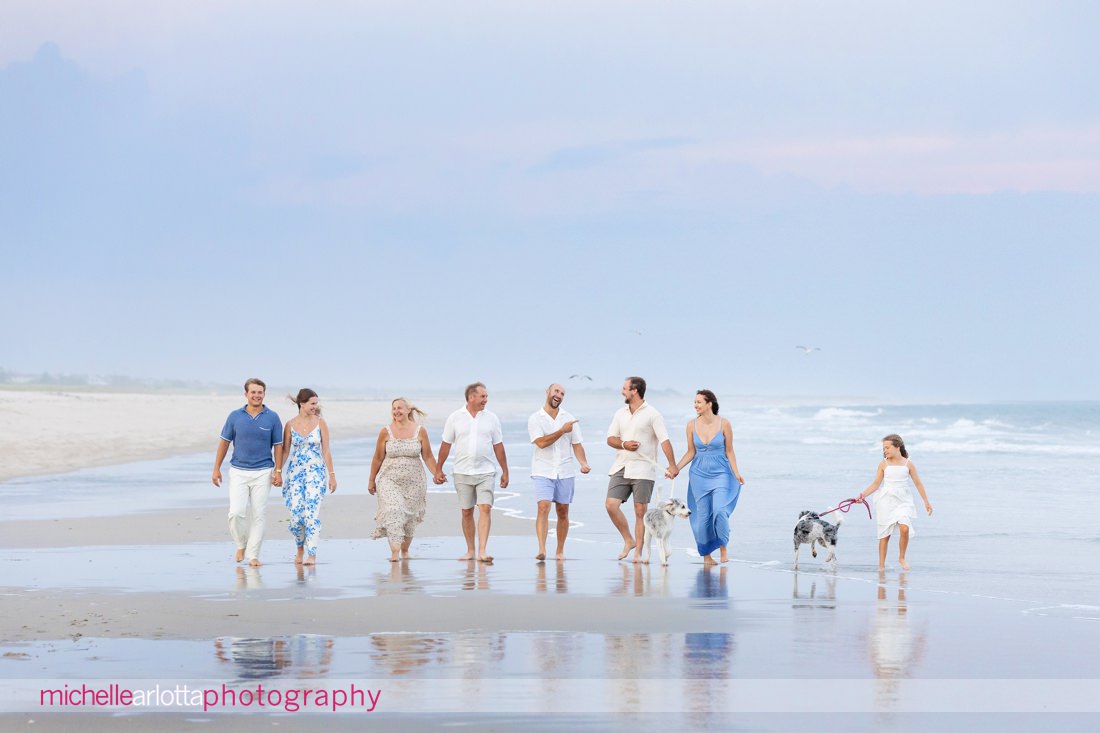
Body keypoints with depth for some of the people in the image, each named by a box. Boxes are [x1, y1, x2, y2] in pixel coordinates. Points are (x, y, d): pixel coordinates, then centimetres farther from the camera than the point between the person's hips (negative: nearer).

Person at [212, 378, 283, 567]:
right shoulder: (235, 416, 1)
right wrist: (216, 469, 6)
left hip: (263, 472, 0)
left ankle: (253, 555, 6)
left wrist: (278, 472, -3)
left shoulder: (272, 418, 0)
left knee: (258, 514, -1)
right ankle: (241, 544, 16)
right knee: (236, 512, -11)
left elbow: (278, 445, 4)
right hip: (238, 471, 0)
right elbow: (224, 442, 8)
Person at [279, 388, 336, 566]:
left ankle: (311, 555, -9)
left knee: (312, 513, -12)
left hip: (315, 473, -1)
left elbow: (326, 451, 3)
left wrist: (332, 475, 1)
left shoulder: (320, 422, 1)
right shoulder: (290, 424, 3)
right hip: (295, 472, 1)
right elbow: (284, 451, 8)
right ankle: (300, 548, 23)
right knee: (296, 514, -2)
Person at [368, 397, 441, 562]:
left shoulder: (420, 431, 0)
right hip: (390, 480, -1)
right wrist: (371, 480, 10)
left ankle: (405, 550, 25)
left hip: (414, 482, 1)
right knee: (393, 512, -18)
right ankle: (394, 552, -23)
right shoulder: (386, 432, -1)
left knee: (410, 518, 6)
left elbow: (428, 457, 5)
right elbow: (378, 458, 5)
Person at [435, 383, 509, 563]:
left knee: (485, 509, -13)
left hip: (485, 472, 0)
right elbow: (446, 445, 7)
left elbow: (498, 446, 9)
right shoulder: (455, 418, 2)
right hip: (463, 473, 0)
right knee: (466, 512, 7)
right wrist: (438, 469, 6)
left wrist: (505, 471, 9)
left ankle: (482, 551, -17)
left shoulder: (491, 418, 5)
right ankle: (470, 550, 17)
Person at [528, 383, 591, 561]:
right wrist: (562, 431, -15)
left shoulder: (569, 418, 8)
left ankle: (560, 551, 15)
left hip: (565, 472, 3)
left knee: (563, 512, 6)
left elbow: (576, 444, 8)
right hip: (543, 471, -3)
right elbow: (541, 442, -14)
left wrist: (584, 463, -8)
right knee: (543, 508, -17)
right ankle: (542, 550, -23)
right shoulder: (535, 418, -1)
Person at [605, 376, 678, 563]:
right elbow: (610, 439, 14)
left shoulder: (652, 414, -4)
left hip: (642, 469, -5)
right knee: (611, 505, -6)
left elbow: (664, 440, -11)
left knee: (640, 511, -3)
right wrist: (624, 444, -8)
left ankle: (638, 552, 4)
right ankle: (629, 541, 11)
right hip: (621, 467, 5)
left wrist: (672, 465, -21)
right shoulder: (620, 414, 13)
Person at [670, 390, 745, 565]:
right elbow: (691, 452, 8)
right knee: (702, 515, 2)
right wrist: (676, 468, -3)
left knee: (719, 511, -18)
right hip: (699, 475, 2)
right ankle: (706, 555, 14)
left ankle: (723, 548, 2)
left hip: (721, 474, -2)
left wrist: (736, 473, -10)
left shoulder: (723, 424, -7)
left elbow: (729, 452, 0)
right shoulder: (692, 425, 0)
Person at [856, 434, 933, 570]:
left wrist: (926, 501, 11)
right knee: (885, 534, 2)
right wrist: (864, 494, -11)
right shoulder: (883, 464, 2)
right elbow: (876, 483, 2)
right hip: (886, 501, 0)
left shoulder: (908, 464, 2)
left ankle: (901, 558, -1)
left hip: (903, 501, 0)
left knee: (904, 528, -21)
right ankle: (881, 565, 10)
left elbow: (918, 483, 8)